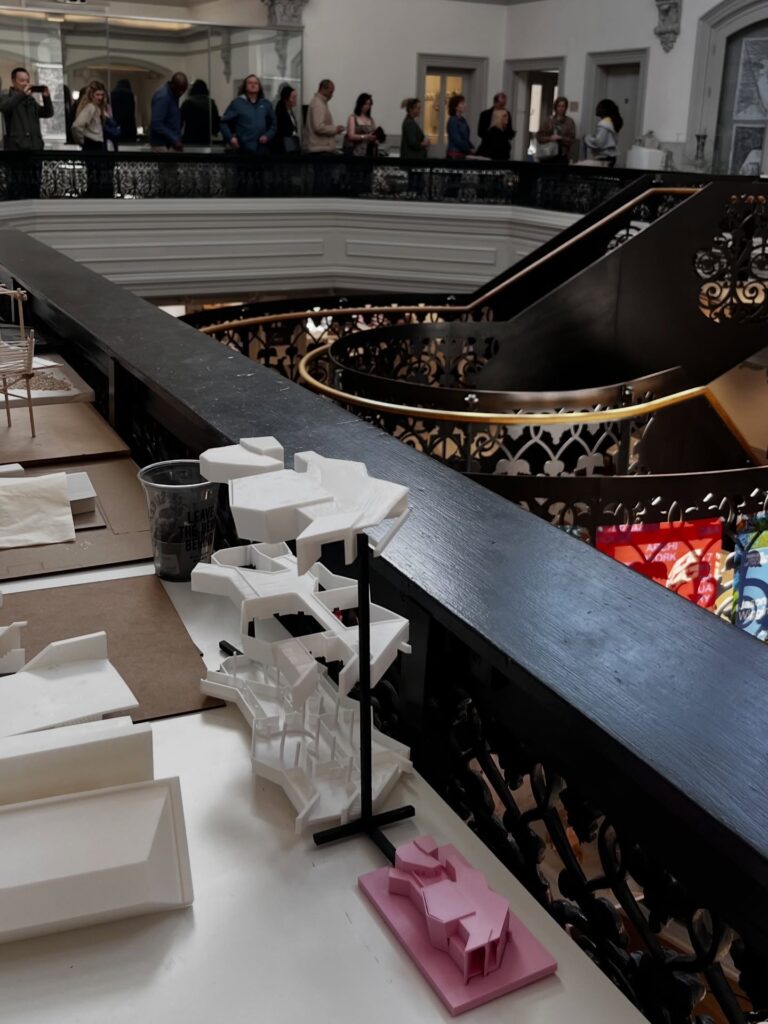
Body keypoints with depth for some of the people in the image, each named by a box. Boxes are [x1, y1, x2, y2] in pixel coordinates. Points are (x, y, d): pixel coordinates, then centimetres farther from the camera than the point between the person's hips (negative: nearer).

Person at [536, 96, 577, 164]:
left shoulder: (569, 122, 4)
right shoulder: (549, 120, 7)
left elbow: (572, 140, -1)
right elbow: (539, 136, 5)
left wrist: (561, 138, -15)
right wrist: (549, 138, -13)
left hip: (562, 155, -1)